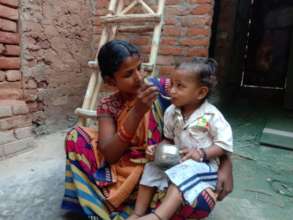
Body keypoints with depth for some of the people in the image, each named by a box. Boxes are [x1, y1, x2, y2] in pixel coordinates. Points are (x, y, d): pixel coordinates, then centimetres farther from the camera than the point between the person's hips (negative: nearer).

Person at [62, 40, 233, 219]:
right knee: (76, 136, -9)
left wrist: (226, 163, -19)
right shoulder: (108, 105, -4)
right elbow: (109, 155, -16)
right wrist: (137, 112, -27)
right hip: (127, 169, 2)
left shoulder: (162, 88, -9)